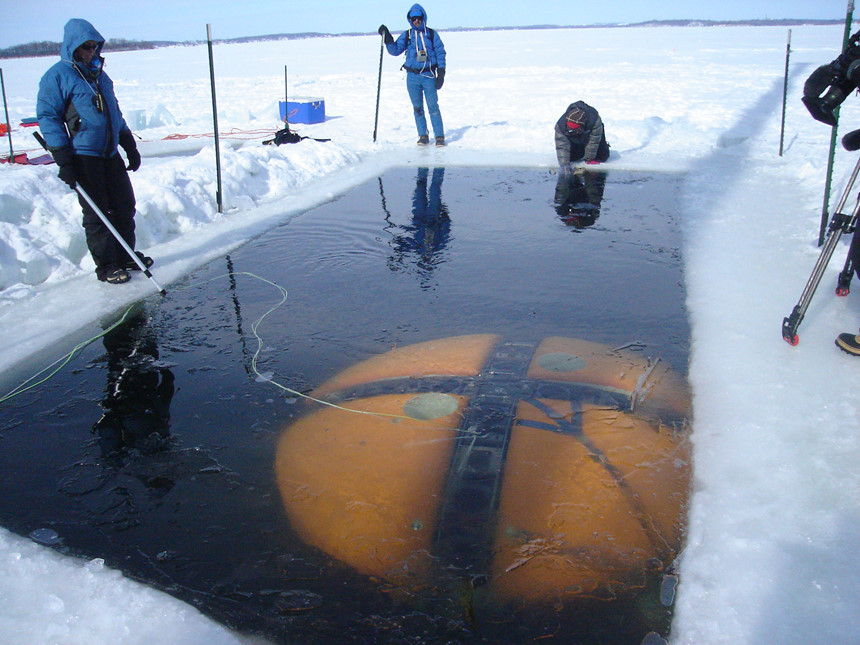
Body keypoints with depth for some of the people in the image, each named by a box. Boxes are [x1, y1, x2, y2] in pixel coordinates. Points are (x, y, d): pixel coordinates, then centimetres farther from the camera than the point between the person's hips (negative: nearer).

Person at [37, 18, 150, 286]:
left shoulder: (99, 74, 16)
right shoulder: (57, 76, -6)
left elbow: (114, 111, 24)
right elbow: (47, 117, -8)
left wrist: (130, 145, 21)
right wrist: (62, 159, -14)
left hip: (111, 154, 7)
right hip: (83, 157, -7)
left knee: (125, 206, 10)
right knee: (96, 213, -1)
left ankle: (125, 256, 24)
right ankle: (105, 266, 9)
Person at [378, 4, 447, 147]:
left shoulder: (432, 34, 5)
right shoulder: (406, 35, 10)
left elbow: (440, 53, 4)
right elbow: (395, 50, 5)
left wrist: (441, 74, -4)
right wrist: (387, 38, -9)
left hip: (429, 76, -2)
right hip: (412, 76, 2)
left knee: (433, 107, -7)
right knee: (417, 108, 5)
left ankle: (439, 136, -2)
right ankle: (423, 136, 14)